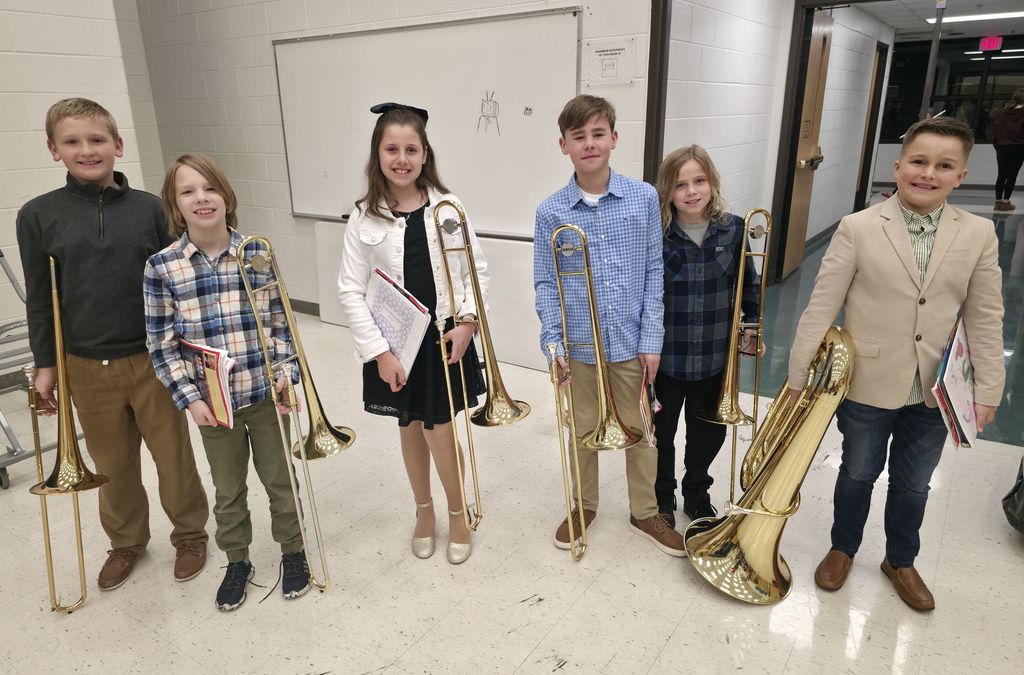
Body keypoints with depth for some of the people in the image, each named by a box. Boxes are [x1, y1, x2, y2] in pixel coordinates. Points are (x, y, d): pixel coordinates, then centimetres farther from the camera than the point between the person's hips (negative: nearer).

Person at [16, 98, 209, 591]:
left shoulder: (148, 208, -3)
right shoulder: (38, 215, -2)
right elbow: (39, 297, 3)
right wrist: (45, 365, 3)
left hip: (154, 360, -1)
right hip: (88, 367, 1)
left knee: (174, 456, 10)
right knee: (113, 464, 17)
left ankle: (190, 532, 33)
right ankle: (126, 541, 39)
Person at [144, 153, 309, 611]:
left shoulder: (258, 253, -6)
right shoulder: (161, 267, -7)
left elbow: (281, 323, 0)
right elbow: (161, 344, -4)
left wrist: (286, 373, -9)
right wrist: (189, 398, -11)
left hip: (265, 392, 0)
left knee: (279, 479, 16)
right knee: (228, 490, 18)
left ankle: (293, 551, 37)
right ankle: (237, 561, 40)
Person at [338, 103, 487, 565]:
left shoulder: (447, 207, -5)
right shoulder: (365, 218, -5)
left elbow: (476, 271, 0)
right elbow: (350, 291, -6)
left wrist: (467, 321, -12)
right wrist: (378, 351, -12)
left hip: (445, 337, -1)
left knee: (440, 431, 2)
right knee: (409, 427, 17)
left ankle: (457, 514, 29)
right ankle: (424, 510, 40)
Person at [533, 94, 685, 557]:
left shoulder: (644, 198, -4)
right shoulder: (551, 212, -5)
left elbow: (653, 273, -2)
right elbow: (545, 285, -1)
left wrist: (651, 340, -5)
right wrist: (555, 344, -10)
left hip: (630, 343, 0)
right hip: (579, 345, 0)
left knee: (640, 432, 15)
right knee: (583, 432, 18)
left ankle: (645, 512, 37)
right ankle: (584, 506, 40)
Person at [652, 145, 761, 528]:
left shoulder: (733, 229, -4)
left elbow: (749, 285, 10)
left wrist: (752, 324, 2)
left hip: (715, 357, 3)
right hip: (666, 357, -3)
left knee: (708, 433, 20)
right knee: (662, 433, 16)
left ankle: (697, 496, 45)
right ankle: (663, 497, 41)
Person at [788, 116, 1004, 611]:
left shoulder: (978, 234, -3)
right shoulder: (858, 228, -12)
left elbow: (985, 320, 2)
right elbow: (821, 307, -11)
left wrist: (988, 390, 0)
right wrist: (798, 376, -11)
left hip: (935, 391, 3)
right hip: (868, 384, -2)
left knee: (913, 485, 20)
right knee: (858, 474, 18)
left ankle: (900, 561, 45)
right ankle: (843, 549, 42)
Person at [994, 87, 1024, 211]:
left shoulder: (1002, 112, 7)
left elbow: (996, 130, 8)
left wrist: (997, 145, 12)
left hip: (1002, 147, 3)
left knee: (1001, 175, 6)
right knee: (1012, 175, 0)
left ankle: (998, 201, 4)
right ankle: (1005, 202, -4)